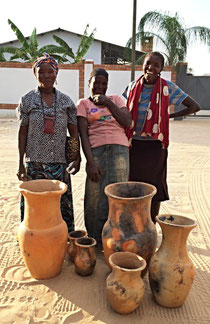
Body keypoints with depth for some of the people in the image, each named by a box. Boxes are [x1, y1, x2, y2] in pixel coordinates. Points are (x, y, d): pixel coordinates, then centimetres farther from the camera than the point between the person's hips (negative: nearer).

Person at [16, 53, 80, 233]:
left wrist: (78, 157, 0)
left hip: (59, 163, 1)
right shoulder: (27, 101, 1)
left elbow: (74, 131, 7)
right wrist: (21, 164, -1)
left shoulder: (66, 101, 5)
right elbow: (22, 133, 2)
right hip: (34, 162, -1)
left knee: (62, 204, 7)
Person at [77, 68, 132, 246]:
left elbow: (127, 122, 2)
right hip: (96, 150, -1)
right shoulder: (84, 103, 12)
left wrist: (108, 103, -2)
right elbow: (83, 134, 0)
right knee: (95, 197, -1)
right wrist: (90, 162, -10)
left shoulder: (116, 99, 18)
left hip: (119, 149, 1)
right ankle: (95, 241, 17)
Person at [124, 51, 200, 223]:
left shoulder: (168, 88, -5)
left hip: (155, 146, -2)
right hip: (134, 144, 3)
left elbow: (194, 106, -2)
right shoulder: (133, 87, 3)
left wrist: (170, 116, -3)